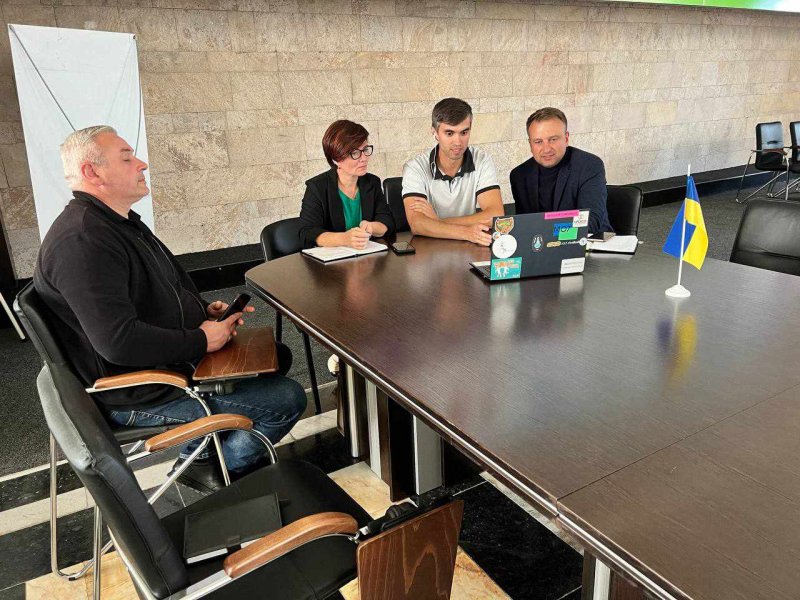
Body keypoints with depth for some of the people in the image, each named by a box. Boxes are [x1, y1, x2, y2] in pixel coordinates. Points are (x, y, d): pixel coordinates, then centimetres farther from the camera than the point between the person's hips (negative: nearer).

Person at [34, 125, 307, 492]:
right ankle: (213, 467, 8)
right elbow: (118, 340, -33)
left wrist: (204, 310, 4)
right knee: (287, 399, -14)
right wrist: (200, 340, -22)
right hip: (141, 396, -11)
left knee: (278, 357, 16)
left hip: (174, 357, 11)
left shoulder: (122, 223, 11)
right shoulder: (82, 241, -25)